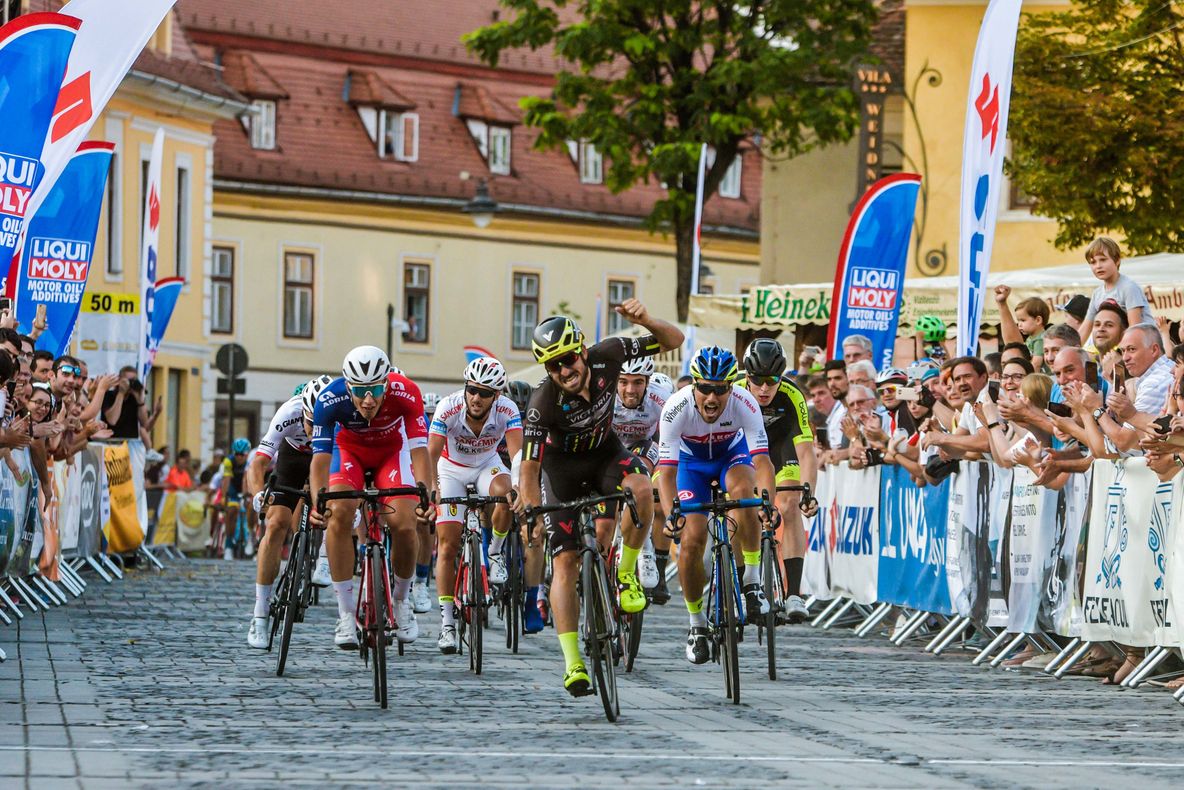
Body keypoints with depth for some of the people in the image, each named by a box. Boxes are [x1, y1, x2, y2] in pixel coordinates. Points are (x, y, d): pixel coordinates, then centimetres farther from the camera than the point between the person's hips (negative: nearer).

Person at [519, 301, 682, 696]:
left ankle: (627, 573, -11)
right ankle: (572, 664, -11)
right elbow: (529, 466, -26)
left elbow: (673, 340, -18)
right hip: (562, 465, -2)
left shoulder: (606, 357, -25)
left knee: (640, 487, -33)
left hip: (605, 451, 2)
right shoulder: (543, 403, -32)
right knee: (565, 562, -12)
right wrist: (532, 513, -37)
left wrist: (646, 321, -38)